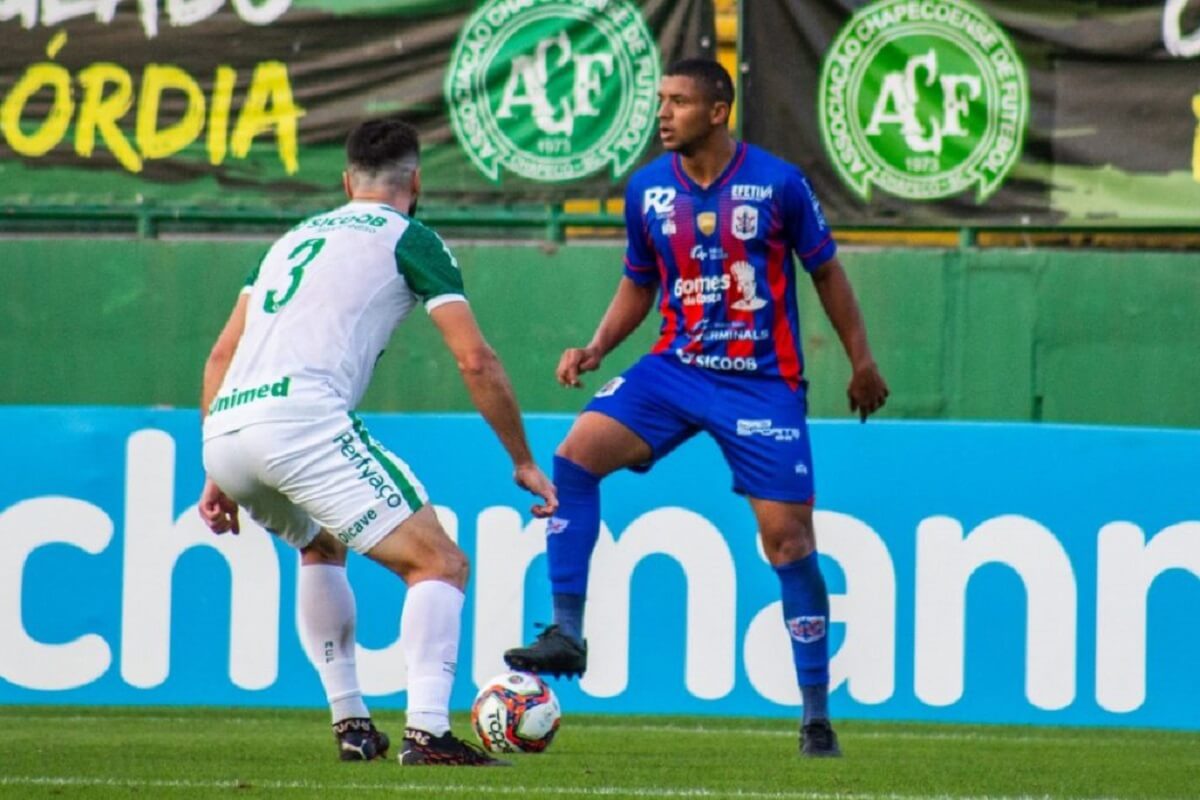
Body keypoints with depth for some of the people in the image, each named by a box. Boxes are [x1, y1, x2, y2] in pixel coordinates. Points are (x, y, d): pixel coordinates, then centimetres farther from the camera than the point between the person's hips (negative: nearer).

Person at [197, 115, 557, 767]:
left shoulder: (297, 238, 30)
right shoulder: (409, 239, 11)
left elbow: (222, 355, 28)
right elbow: (475, 361, 4)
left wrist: (218, 475, 30)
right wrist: (523, 462, 13)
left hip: (222, 429, 7)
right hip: (301, 417, -7)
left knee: (320, 546, 34)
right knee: (439, 564, -2)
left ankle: (350, 725, 28)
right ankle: (427, 732, -20)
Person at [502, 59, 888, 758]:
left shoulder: (778, 183, -8)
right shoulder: (647, 189, 2)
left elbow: (826, 272, 4)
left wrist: (862, 362, 6)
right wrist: (596, 350, 0)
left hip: (763, 381, -3)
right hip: (675, 367, 3)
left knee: (788, 537, -5)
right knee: (577, 453, -20)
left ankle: (817, 713, 5)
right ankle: (567, 634, -16)